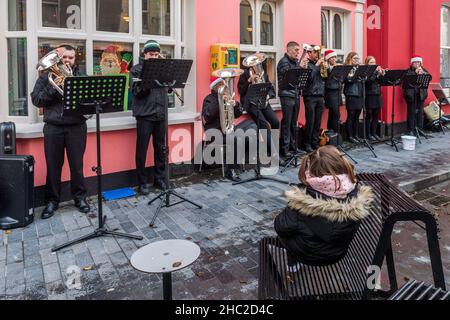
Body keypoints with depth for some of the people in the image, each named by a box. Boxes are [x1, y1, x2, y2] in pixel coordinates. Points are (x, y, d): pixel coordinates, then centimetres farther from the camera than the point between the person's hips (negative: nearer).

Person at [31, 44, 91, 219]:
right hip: (53, 128, 0)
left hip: (77, 127, 0)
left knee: (77, 165, 6)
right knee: (53, 166, 6)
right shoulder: (46, 76, 7)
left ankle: (80, 197, 20)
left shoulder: (81, 76, 8)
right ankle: (52, 200, 19)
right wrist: (52, 87, -13)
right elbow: (36, 100, 0)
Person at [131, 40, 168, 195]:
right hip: (144, 114, -4)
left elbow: (168, 87, 5)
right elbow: (136, 91, -10)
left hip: (160, 114, 4)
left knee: (160, 148, 10)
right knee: (142, 149, 1)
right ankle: (142, 182, 12)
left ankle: (160, 178, 22)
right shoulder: (137, 69, 2)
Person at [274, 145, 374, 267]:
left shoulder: (305, 198, -33)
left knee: (279, 221, 21)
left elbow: (282, 228, -22)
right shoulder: (358, 194, -21)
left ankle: (293, 265, 29)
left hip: (307, 255, -4)